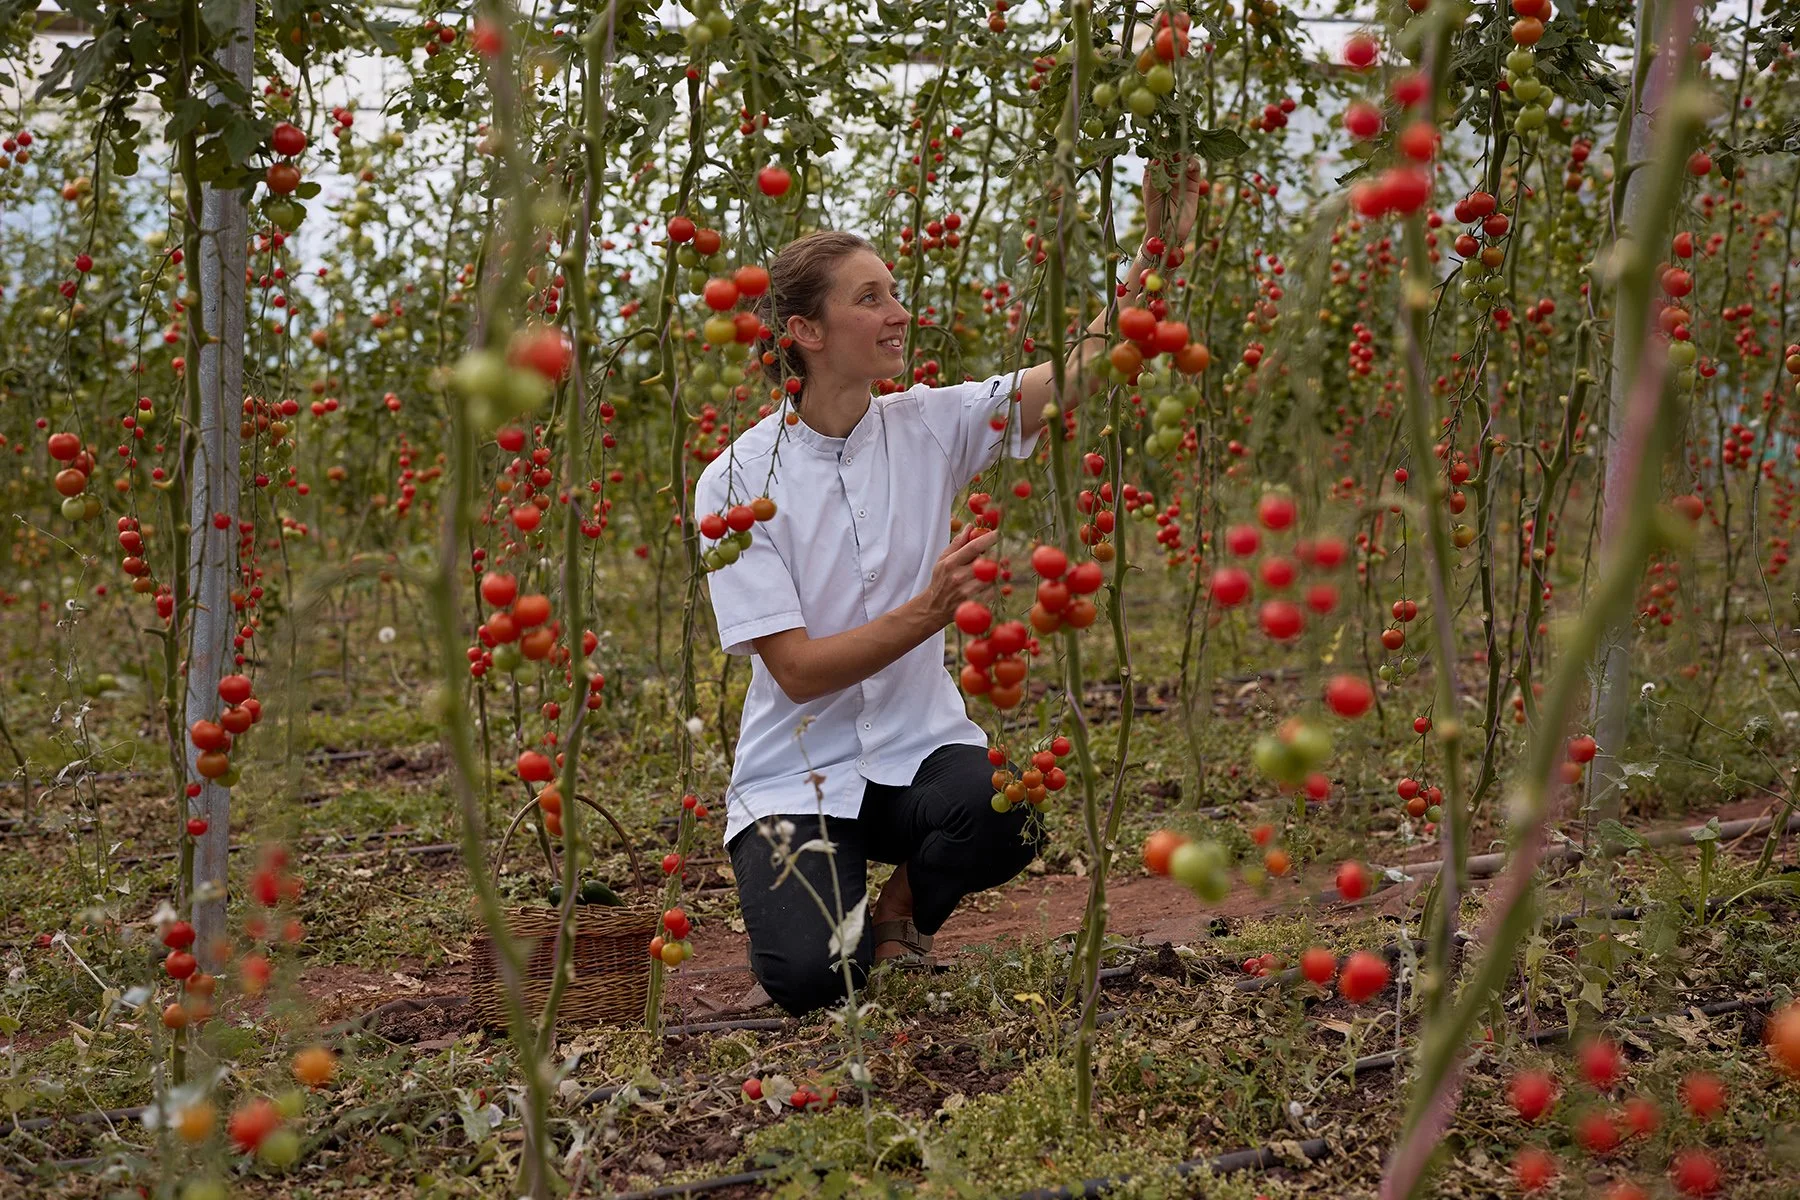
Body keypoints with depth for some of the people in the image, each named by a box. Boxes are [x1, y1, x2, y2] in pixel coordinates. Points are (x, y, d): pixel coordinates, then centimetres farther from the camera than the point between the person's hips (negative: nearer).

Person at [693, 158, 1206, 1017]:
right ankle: (809, 899, 16)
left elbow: (1076, 375, -13)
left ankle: (903, 911, 4)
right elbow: (799, 670, -16)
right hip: (801, 773, -3)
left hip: (919, 749, 3)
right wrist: (931, 608, -27)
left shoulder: (930, 427, -2)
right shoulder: (737, 481, -11)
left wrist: (1157, 255, -26)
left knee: (1009, 816, -32)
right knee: (809, 980, -24)